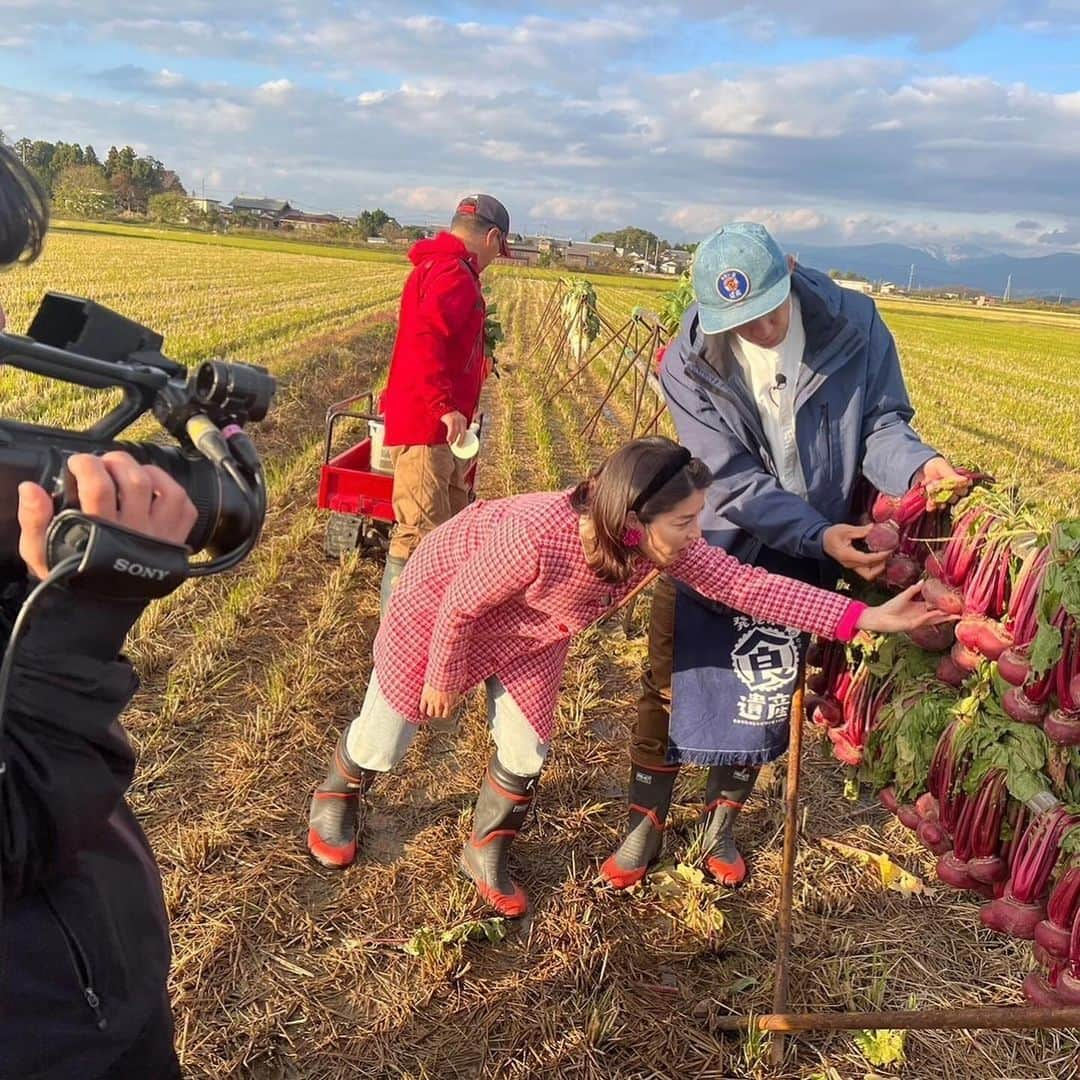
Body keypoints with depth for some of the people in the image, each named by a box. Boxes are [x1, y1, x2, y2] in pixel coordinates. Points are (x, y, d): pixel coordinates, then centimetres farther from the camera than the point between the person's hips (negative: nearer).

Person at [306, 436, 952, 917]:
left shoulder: (664, 543, -27)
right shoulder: (538, 538, -44)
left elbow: (745, 583, -25)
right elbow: (459, 604, -29)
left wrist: (864, 617, -30)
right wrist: (442, 678, -13)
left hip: (530, 633, 5)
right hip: (445, 602, -5)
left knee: (526, 752, 6)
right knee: (389, 733, 13)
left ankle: (487, 854, 34)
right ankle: (338, 795, 47)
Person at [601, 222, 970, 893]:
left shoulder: (853, 324, -15)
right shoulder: (689, 366, -20)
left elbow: (879, 422, -7)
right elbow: (734, 480, -22)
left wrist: (917, 464, -29)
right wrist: (822, 534, -31)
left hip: (803, 562, 2)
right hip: (711, 549, -1)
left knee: (766, 697, 15)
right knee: (671, 687, 7)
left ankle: (721, 821, 37)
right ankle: (647, 820, 30)